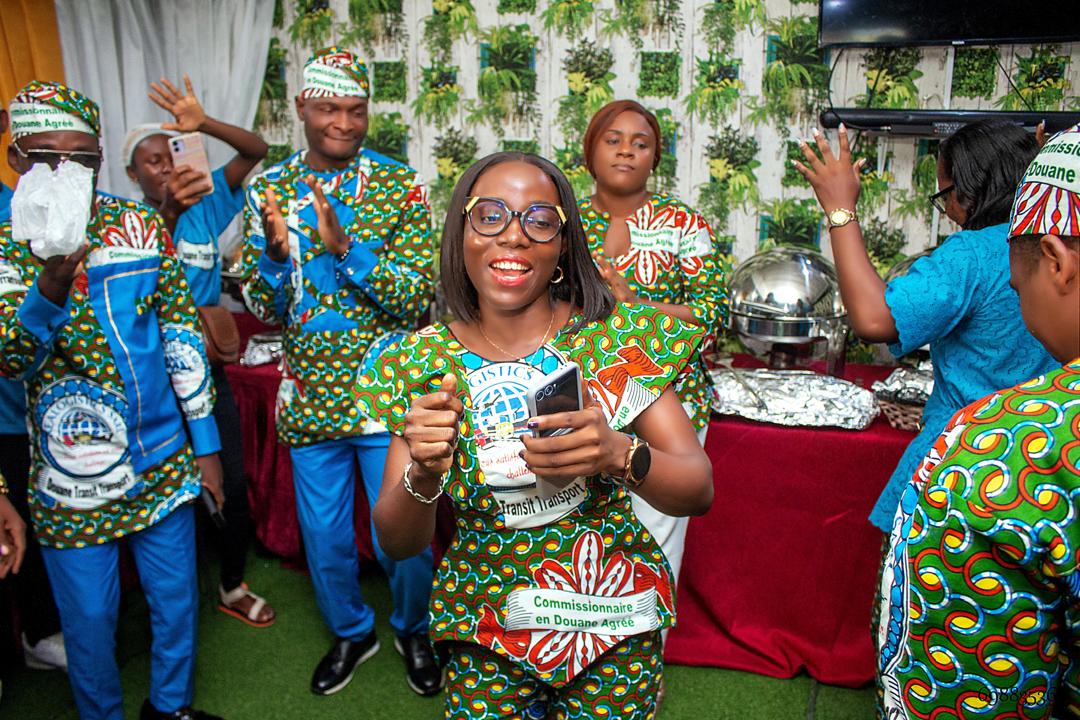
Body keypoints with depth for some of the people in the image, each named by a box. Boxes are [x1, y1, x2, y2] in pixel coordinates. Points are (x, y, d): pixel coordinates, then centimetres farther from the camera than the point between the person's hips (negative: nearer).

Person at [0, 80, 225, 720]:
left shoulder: (143, 227, 0)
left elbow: (182, 333, 3)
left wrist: (206, 444, 3)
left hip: (164, 459, 2)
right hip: (73, 476, -2)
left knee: (177, 597, 15)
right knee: (90, 616, 12)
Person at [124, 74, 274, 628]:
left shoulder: (205, 204, 1)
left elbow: (257, 151, -6)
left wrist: (203, 124, -21)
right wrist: (167, 213, -38)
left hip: (207, 369, 3)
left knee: (232, 484, 8)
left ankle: (232, 587, 29)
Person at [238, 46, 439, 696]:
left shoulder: (400, 185, -6)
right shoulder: (269, 191, 3)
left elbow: (420, 298, -13)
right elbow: (264, 309, 2)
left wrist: (344, 248, -26)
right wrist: (276, 253, -19)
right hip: (309, 396, 3)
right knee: (324, 535, 16)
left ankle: (414, 629, 39)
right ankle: (351, 630, 44)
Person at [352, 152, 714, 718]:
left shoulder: (617, 336, -12)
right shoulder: (423, 361, -8)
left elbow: (699, 491, -14)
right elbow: (398, 545, -7)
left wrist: (619, 455, -34)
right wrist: (422, 473, -29)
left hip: (611, 616, 0)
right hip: (482, 626, 1)